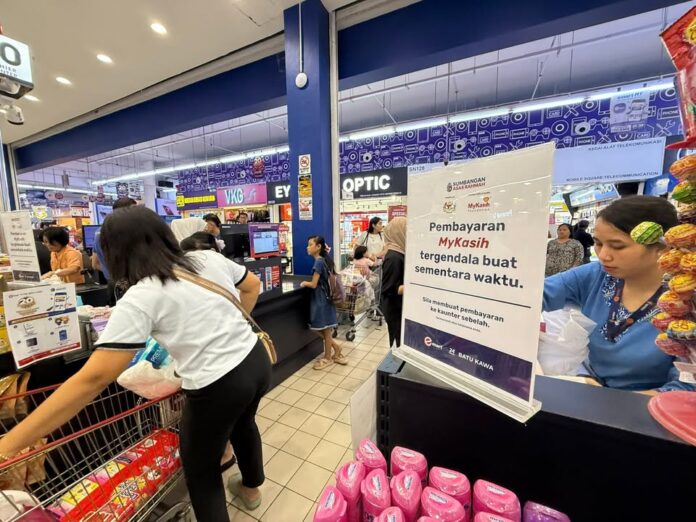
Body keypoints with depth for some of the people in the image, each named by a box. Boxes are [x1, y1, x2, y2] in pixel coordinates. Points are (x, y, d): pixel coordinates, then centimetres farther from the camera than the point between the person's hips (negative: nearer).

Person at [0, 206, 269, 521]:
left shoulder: (139, 300, -14)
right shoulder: (210, 258, 2)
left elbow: (93, 378, -16)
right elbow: (253, 285, 14)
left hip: (218, 386, -7)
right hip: (256, 361, 7)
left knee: (200, 471, 25)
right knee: (243, 423, 37)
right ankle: (251, 489, 64)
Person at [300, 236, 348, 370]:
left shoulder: (318, 262, -19)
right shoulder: (326, 260, 8)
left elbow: (313, 284, -18)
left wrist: (304, 283, 0)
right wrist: (308, 282, 13)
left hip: (320, 300, -9)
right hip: (325, 298, 9)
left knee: (325, 330, 7)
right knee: (321, 329, 18)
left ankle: (328, 358, 24)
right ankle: (336, 347, 27)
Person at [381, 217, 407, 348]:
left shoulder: (400, 254, 5)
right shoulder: (393, 257, -22)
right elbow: (389, 289, -25)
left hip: (402, 308, 9)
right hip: (396, 311, -9)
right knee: (400, 345, 6)